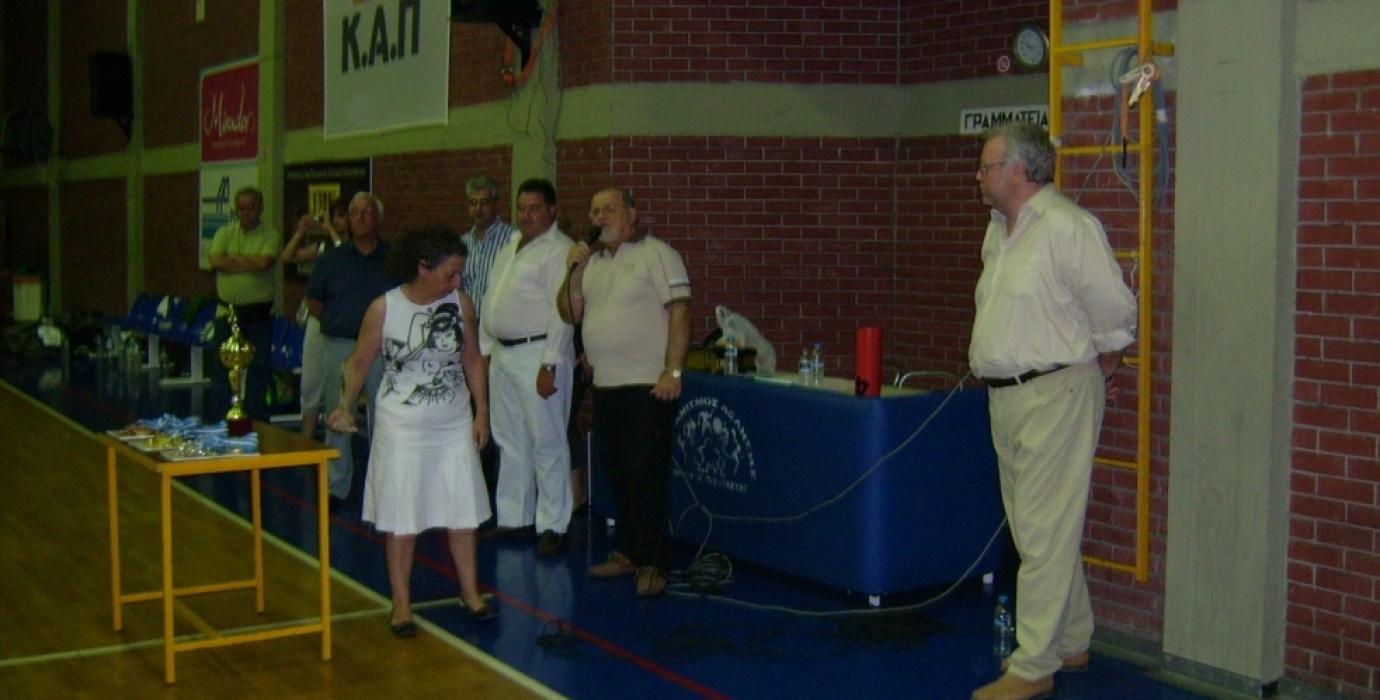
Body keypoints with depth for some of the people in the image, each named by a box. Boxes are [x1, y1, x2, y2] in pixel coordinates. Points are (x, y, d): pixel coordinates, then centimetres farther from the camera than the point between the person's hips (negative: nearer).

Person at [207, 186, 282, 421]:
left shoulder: (271, 235, -2)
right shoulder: (225, 233, 7)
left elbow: (264, 262, -20)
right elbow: (215, 261, -10)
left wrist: (233, 257, -8)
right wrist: (251, 264, -12)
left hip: (259, 314, -2)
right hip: (228, 311, 2)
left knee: (259, 371, 4)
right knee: (224, 370, 8)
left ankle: (255, 422, 14)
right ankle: (223, 419, 17)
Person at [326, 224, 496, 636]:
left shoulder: (461, 304, -3)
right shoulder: (383, 309, -12)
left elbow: (472, 360, 6)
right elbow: (359, 362, -4)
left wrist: (481, 412, 4)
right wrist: (347, 405, -17)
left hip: (454, 424, 3)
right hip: (402, 428, -3)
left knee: (463, 509, 8)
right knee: (401, 515, 4)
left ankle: (469, 590, 23)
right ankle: (401, 602, 16)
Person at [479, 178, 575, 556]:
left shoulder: (559, 250, -11)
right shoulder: (510, 248, 17)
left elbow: (562, 312, -18)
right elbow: (490, 304, 21)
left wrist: (550, 365, -21)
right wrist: (484, 351, 16)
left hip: (537, 355, -9)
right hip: (503, 355, 9)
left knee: (547, 445, -3)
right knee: (510, 442, 14)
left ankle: (553, 525, 3)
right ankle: (513, 518, 24)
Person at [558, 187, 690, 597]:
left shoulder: (656, 254, -6)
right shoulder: (591, 261, 15)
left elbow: (680, 312, -12)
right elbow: (570, 314, 14)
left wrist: (673, 371, -19)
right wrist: (574, 272, -2)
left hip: (648, 387, -7)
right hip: (605, 387, 7)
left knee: (647, 478, -5)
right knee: (618, 476, 14)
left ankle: (652, 564, 2)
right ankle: (628, 553, 24)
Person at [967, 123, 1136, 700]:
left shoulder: (1067, 227, -15)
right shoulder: (999, 230, 13)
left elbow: (1116, 314, -12)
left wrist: (1096, 368, 1)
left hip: (1054, 395, -9)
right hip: (1006, 394, 9)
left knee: (1044, 533, -6)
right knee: (1038, 530, 16)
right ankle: (1072, 643, 28)